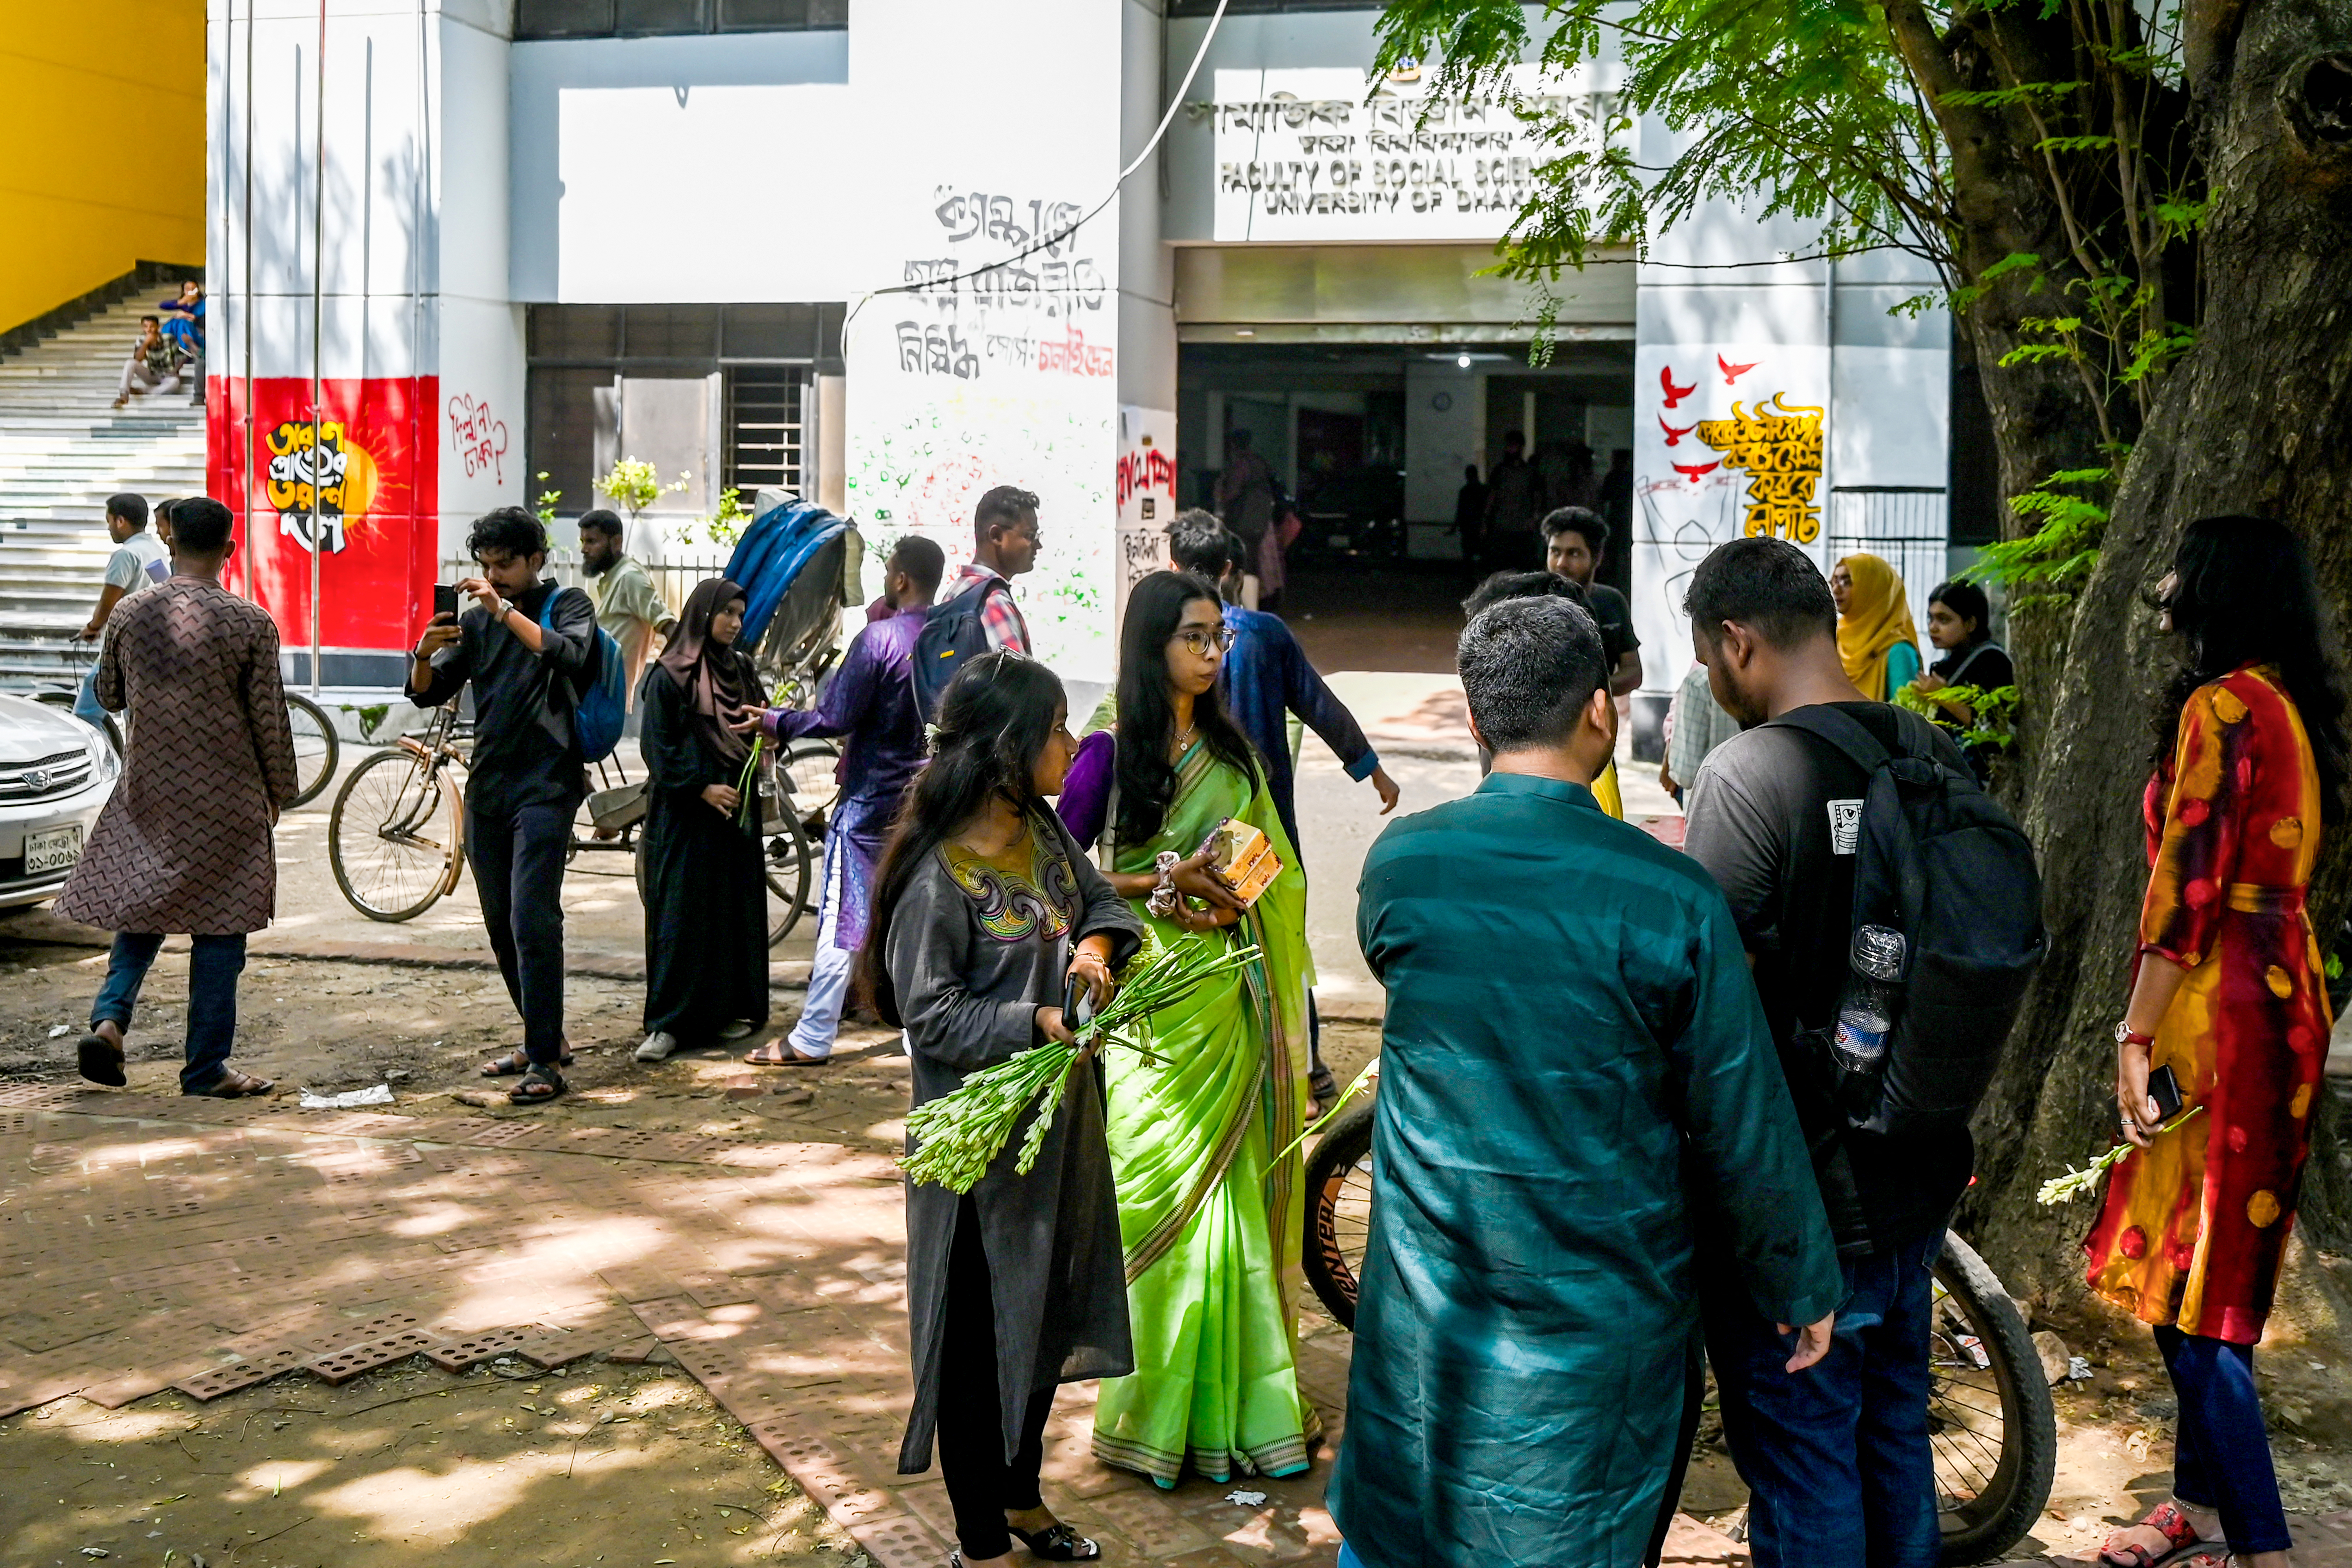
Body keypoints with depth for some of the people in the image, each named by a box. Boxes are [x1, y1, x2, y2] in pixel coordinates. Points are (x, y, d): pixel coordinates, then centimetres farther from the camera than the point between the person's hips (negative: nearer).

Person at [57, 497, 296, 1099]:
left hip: (147, 792, 3)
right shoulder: (250, 623, -11)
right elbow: (269, 718, -7)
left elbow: (109, 696, 13)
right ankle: (206, 1068, 8)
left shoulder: (130, 615, -1)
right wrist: (278, 791, 5)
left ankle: (110, 1017, -3)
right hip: (226, 797, -3)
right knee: (218, 930, 4)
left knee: (140, 910, 17)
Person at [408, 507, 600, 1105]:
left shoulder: (566, 605, 1)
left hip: (546, 786, -6)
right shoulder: (477, 620, 15)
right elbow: (427, 693, 11)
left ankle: (546, 1062, -13)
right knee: (501, 925, 10)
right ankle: (544, 1038, 24)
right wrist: (424, 656, -10)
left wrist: (506, 611, -24)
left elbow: (571, 655, -20)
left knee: (532, 919, -15)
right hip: (487, 786, 7)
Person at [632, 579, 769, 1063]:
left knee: (736, 910, 7)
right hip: (684, 815, -6)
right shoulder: (669, 677, -7)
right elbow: (658, 749, -9)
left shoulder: (740, 668, 12)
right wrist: (702, 788, -16)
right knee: (679, 913, -6)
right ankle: (667, 1023, -4)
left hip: (735, 811, 6)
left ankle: (729, 1009, 16)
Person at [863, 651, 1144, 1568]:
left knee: (1048, 1315, 22)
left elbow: (1100, 900, 15)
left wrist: (1096, 943, -7)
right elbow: (931, 1015, -20)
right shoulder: (939, 876, -22)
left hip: (1058, 1120, 9)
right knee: (981, 1334, 6)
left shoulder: (1042, 831, 2)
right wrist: (1035, 1023, -30)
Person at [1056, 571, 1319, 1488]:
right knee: (1163, 1195, -2)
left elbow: (1272, 868, 16)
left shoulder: (1231, 751, 11)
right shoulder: (1112, 750, -5)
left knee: (1234, 1194, 7)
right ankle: (1157, 1411, 10)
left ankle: (1232, 1399, 17)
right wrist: (1165, 880, -14)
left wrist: (1232, 894, -5)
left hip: (1226, 991, 5)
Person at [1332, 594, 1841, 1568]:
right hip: (1601, 1299, -2)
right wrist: (1802, 1285, 4)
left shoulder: (1397, 863, -9)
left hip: (1430, 1296, 3)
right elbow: (1744, 1129, -12)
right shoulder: (1669, 896, -18)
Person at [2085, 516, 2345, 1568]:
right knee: (2208, 1270, 17)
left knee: (2188, 1286, -5)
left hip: (2220, 1005, -10)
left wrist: (2136, 1033, -16)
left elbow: (2188, 886, -19)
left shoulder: (2223, 705, -15)